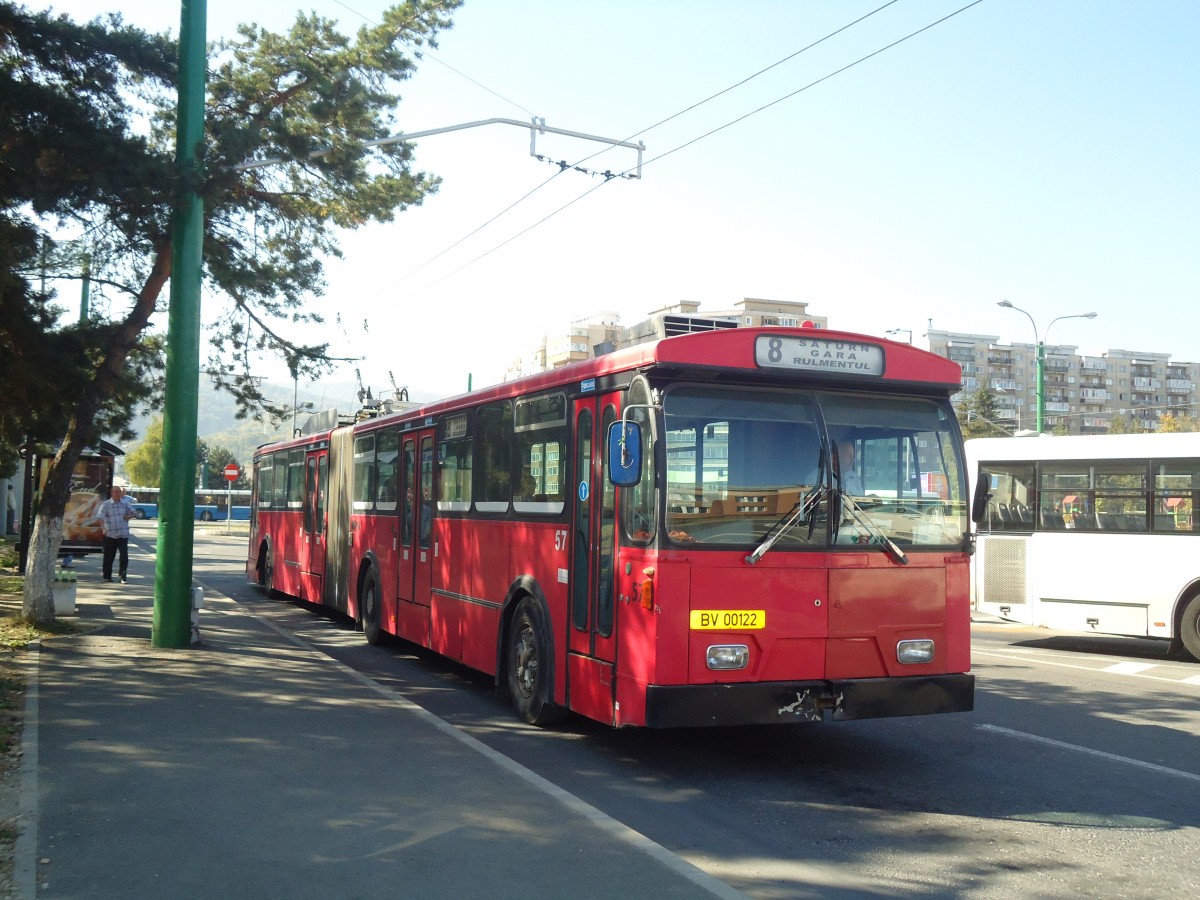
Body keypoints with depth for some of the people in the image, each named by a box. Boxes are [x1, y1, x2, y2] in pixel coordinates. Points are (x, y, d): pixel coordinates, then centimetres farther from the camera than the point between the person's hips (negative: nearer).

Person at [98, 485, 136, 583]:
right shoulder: (105, 504, -1)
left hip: (123, 535, 2)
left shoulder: (125, 503, 9)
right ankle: (107, 576, 22)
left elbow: (134, 513, 20)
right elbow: (101, 518, -11)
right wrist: (103, 529, -26)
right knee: (109, 557, 8)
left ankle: (122, 577, 0)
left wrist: (128, 516, -1)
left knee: (124, 557, -7)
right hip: (110, 535, -2)